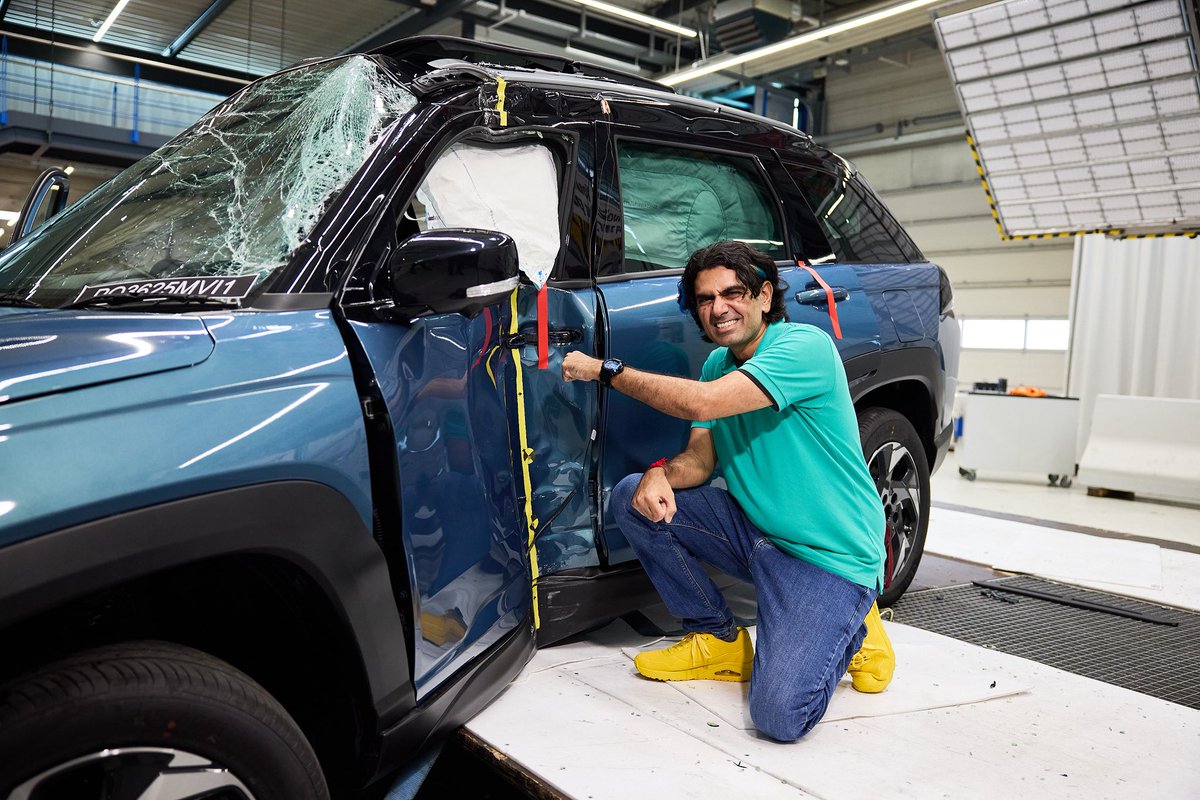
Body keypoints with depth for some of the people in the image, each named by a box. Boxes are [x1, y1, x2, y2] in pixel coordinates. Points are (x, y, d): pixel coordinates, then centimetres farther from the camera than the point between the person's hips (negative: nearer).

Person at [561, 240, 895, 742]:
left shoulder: (805, 346, -19)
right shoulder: (719, 364, 8)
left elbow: (701, 403, -30)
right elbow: (700, 458, 6)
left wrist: (606, 371, -19)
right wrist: (661, 474, -18)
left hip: (827, 555, -7)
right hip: (754, 531, 7)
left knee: (780, 715, -22)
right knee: (632, 498, -8)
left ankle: (849, 629, 11)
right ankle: (718, 639, 7)